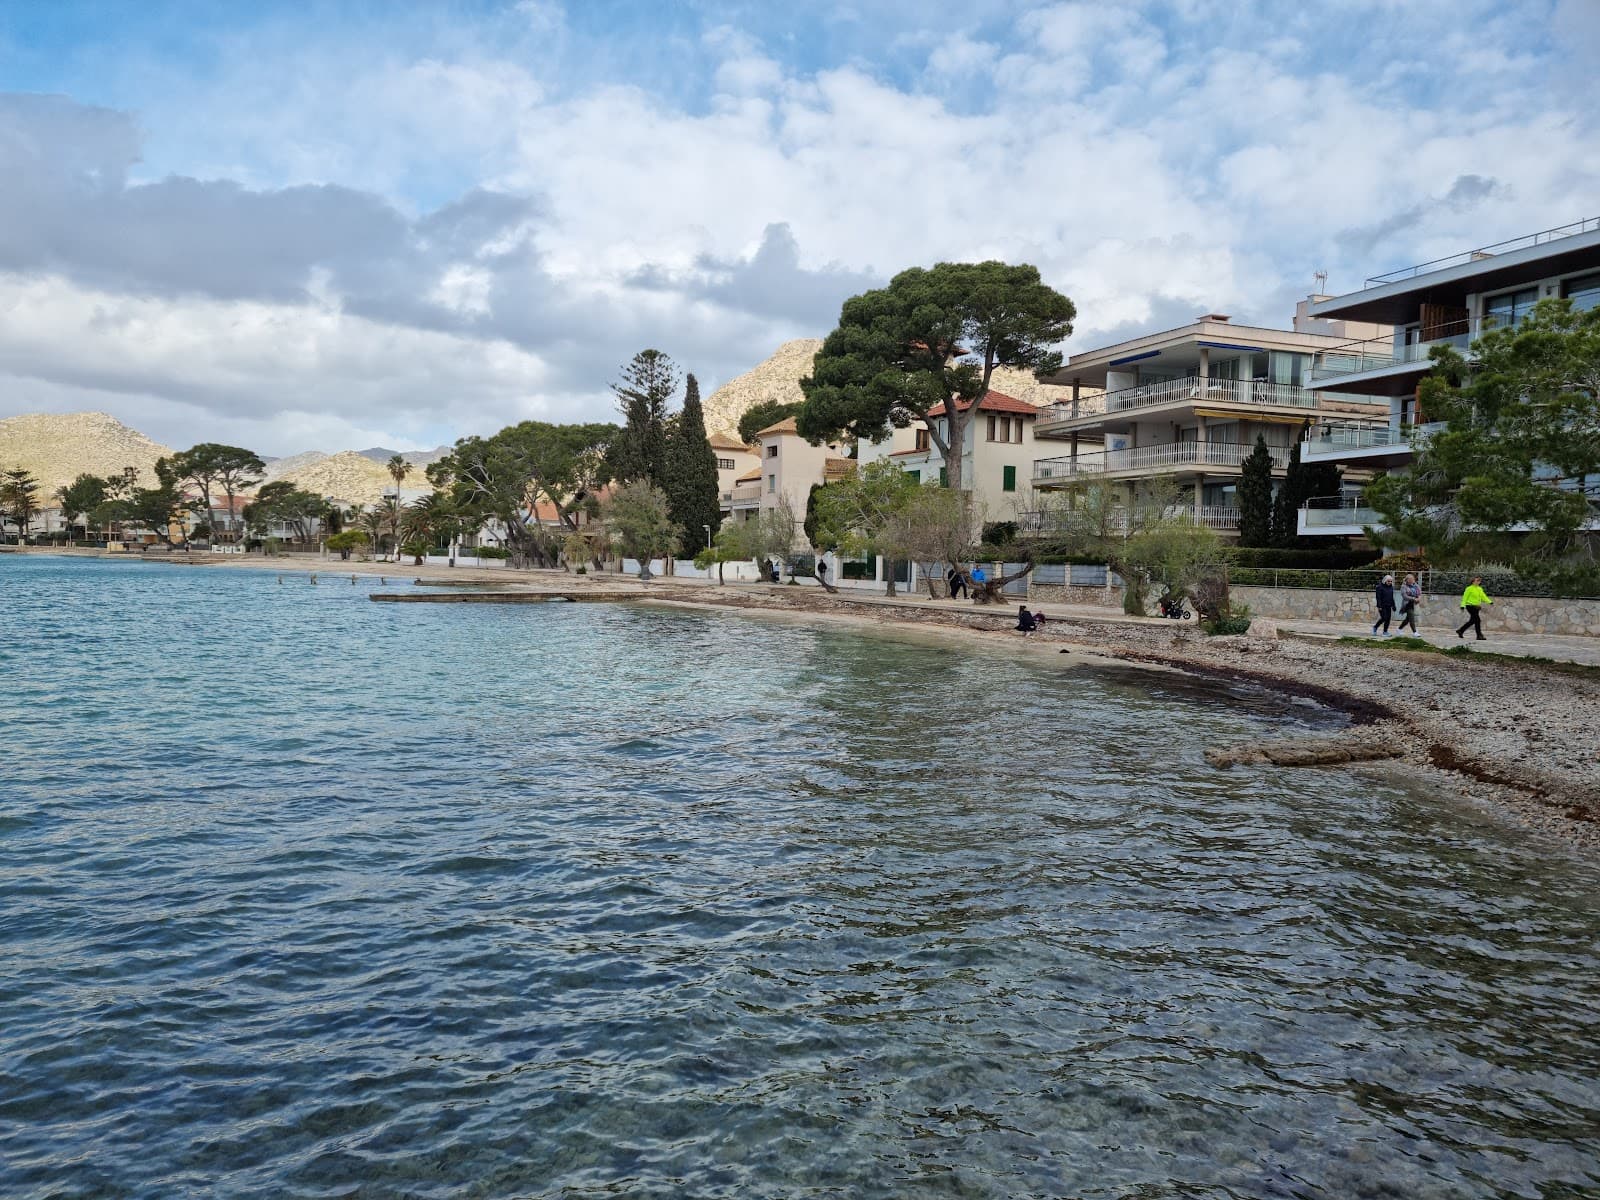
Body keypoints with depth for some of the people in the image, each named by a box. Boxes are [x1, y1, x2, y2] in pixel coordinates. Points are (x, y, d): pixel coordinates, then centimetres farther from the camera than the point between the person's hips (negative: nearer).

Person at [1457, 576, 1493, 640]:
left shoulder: (1480, 589, 13)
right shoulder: (1469, 588, -8)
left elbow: (1484, 597, 11)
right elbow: (1465, 597, -8)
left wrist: (1490, 602, -4)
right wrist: (1462, 606, -13)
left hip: (1476, 607, 8)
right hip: (1470, 606, -8)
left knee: (1472, 621, 12)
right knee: (1477, 620, -12)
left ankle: (1460, 631, 26)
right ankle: (1479, 635, -9)